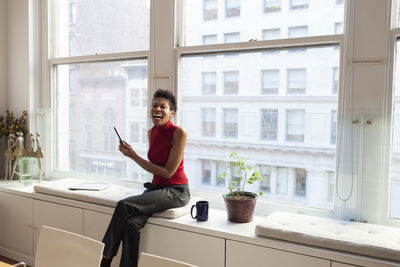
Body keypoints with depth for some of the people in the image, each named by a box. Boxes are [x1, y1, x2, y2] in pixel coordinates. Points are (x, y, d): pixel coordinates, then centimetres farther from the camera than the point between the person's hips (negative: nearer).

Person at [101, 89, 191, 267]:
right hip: (156, 187, 6)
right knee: (131, 223, -23)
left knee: (124, 205, -23)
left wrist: (134, 156, -15)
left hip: (176, 191, -6)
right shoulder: (151, 133, 9)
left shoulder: (179, 133, -13)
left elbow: (168, 172, -15)